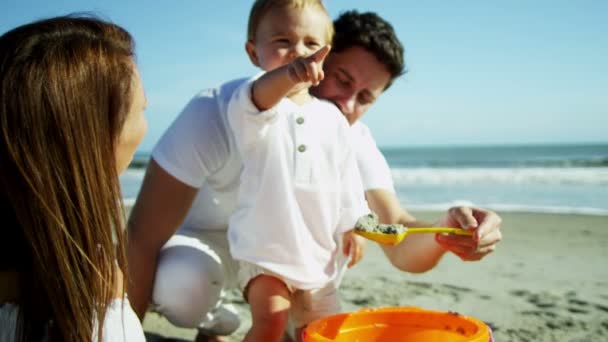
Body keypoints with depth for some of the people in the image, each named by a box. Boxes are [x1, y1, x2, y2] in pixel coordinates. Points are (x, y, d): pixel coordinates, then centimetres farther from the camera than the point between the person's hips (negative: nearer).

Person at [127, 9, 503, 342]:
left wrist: (444, 234, -54)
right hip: (198, 237, -4)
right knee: (182, 289, -34)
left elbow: (401, 246, -31)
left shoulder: (356, 143, -20)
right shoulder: (218, 111, -33)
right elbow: (143, 239, -31)